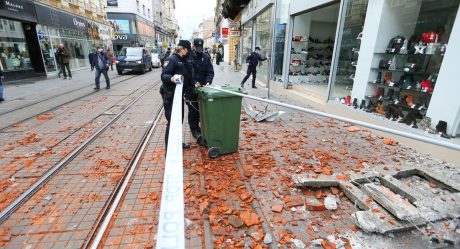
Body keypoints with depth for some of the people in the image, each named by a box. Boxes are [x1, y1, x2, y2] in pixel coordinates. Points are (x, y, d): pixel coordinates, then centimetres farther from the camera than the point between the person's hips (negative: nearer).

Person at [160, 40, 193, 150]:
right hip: (170, 94, -9)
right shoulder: (172, 59, -12)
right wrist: (172, 78, -40)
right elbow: (163, 75, -22)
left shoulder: (183, 61, 15)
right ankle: (169, 146, 9)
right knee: (172, 120, -4)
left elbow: (187, 77, 24)